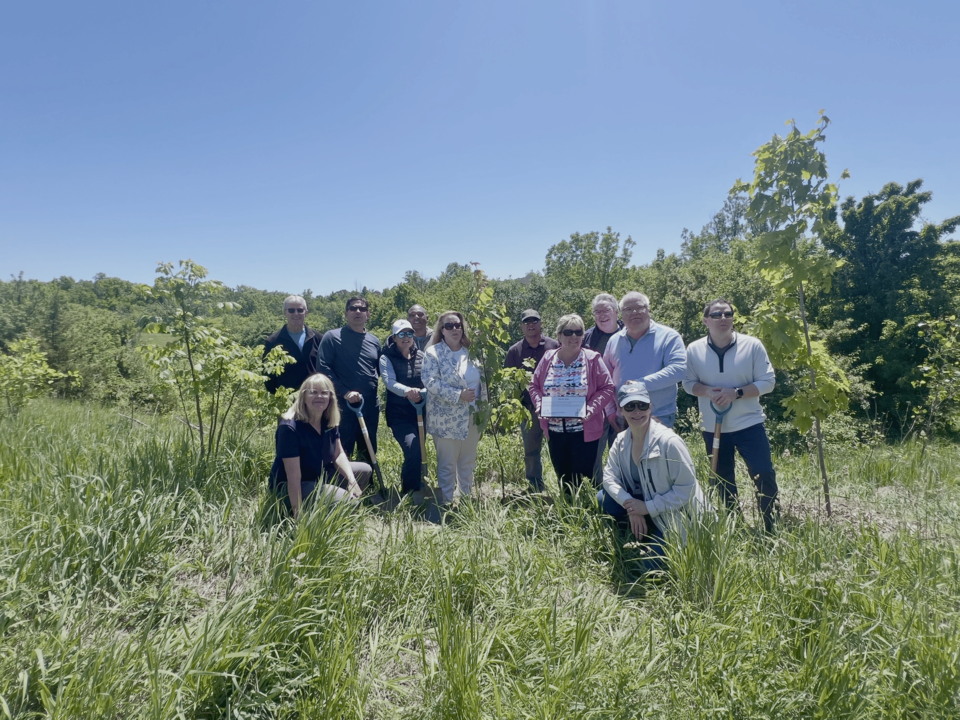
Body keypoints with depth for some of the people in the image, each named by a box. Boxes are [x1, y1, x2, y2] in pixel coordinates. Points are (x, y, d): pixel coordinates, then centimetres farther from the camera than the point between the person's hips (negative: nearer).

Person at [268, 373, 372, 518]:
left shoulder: (330, 421, -5)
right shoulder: (290, 427, -27)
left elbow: (339, 455, 2)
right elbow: (294, 478, -29)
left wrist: (352, 480, -15)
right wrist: (298, 515, -28)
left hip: (320, 476, 8)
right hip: (289, 489, -8)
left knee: (365, 470, 6)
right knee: (347, 499, -22)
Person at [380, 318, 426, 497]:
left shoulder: (421, 357, 9)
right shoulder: (387, 358, -2)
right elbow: (389, 381, -18)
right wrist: (407, 391, -38)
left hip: (421, 411, 5)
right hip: (399, 414, -4)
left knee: (417, 452, 11)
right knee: (413, 450, -20)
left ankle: (411, 490, 32)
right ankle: (410, 494, -4)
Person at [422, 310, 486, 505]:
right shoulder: (433, 352, -6)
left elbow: (482, 381, 16)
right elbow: (430, 382, -17)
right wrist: (459, 395, -22)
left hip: (471, 418, 5)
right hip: (446, 419, -5)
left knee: (468, 462, 14)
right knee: (447, 464, 3)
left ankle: (466, 499, 28)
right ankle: (447, 502, 15)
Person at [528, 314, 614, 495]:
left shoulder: (592, 359, -5)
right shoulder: (548, 358, 3)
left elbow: (607, 388, -4)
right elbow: (534, 386, 10)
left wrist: (592, 407, -19)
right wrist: (539, 404, -8)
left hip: (584, 431, -3)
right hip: (555, 431, 3)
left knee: (583, 478, 3)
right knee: (562, 476, 16)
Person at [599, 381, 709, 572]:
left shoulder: (669, 441, -26)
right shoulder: (621, 441, -6)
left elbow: (687, 489, -22)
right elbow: (609, 477, -7)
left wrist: (647, 507, -24)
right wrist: (630, 506, -23)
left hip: (676, 517, -5)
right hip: (643, 504, 6)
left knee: (651, 567, -10)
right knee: (603, 498, -13)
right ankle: (643, 537, 7)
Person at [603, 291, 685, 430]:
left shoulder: (668, 337, -3)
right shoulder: (614, 341, 9)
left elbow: (677, 370, -17)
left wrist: (641, 384, -22)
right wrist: (610, 411, 4)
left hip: (659, 418, -3)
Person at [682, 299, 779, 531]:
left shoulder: (752, 345, -7)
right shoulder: (694, 350, -3)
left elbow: (767, 381, -6)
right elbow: (688, 383, 2)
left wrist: (736, 393, -19)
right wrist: (707, 392, -18)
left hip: (749, 424, -2)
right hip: (713, 427, 2)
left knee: (764, 474, -4)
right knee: (722, 479, 14)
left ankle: (772, 526, 17)